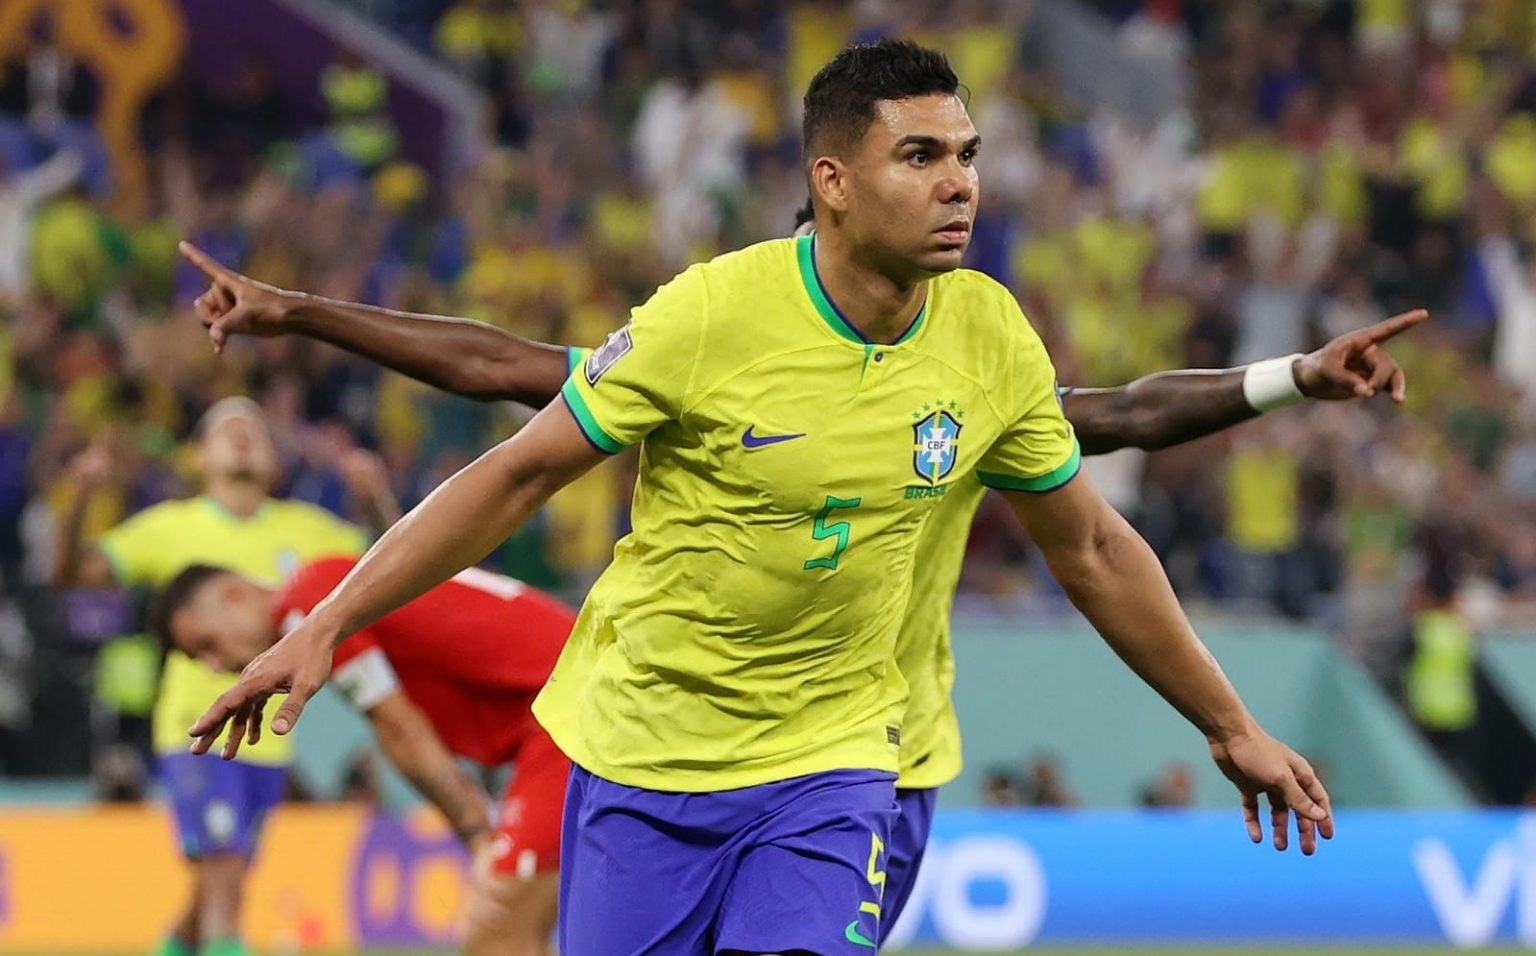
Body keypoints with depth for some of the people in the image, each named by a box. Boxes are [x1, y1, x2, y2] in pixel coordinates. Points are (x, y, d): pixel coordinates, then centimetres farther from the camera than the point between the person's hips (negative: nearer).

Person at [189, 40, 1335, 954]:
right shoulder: (711, 314, -18)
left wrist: (1232, 727, 14)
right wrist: (325, 628, -13)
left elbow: (1094, 551, 9)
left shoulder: (991, 339, -6)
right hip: (640, 750, -2)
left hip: (830, 766, 2)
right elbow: (520, 474, -9)